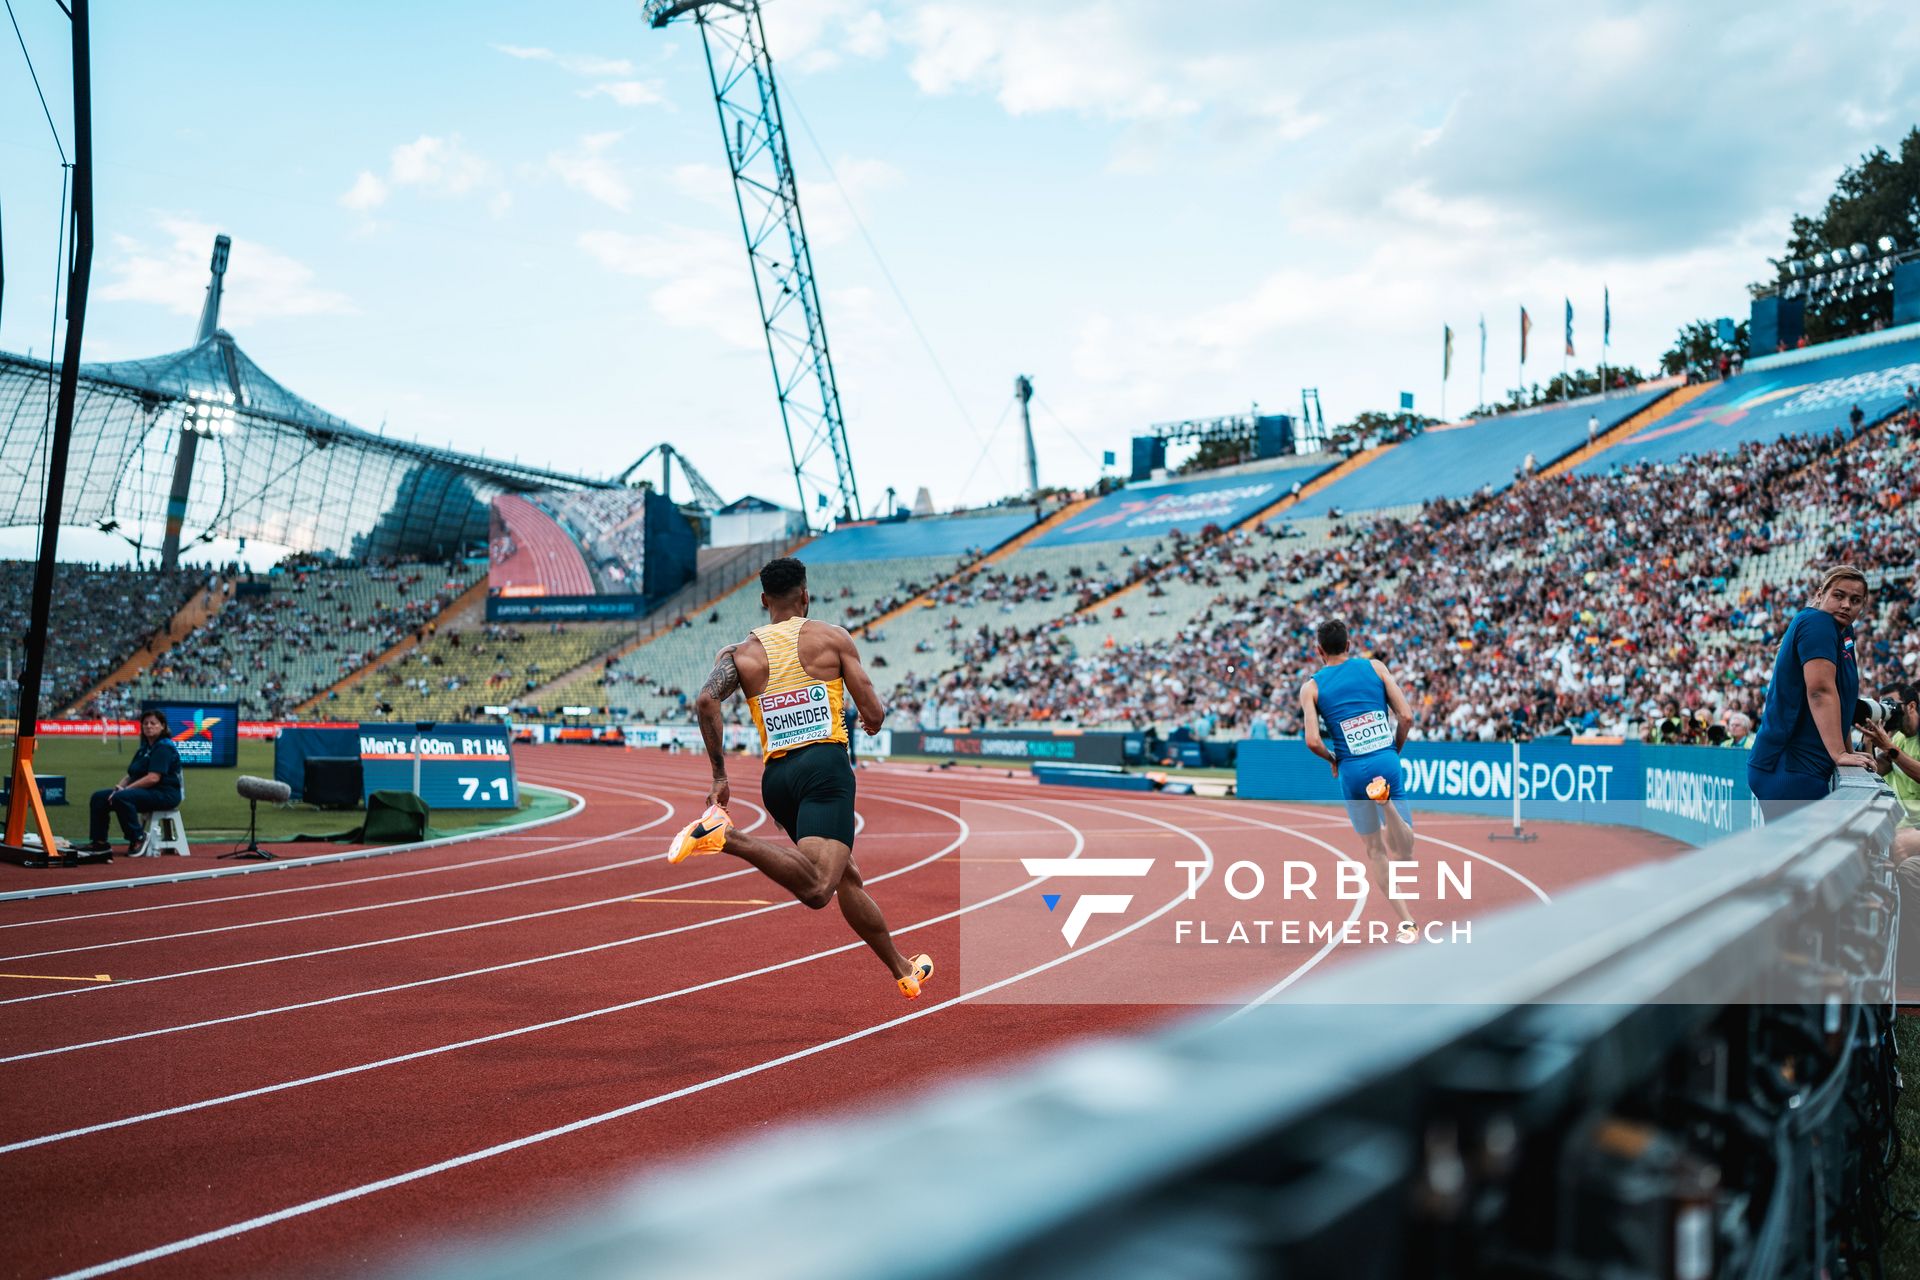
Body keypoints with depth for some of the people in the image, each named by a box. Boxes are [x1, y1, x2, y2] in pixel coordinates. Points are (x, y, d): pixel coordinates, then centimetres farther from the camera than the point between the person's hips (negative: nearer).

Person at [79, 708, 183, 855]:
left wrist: (126, 789, -20)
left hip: (164, 793, -10)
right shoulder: (143, 749, 20)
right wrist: (119, 786, -3)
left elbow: (153, 778, -21)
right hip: (143, 792, 10)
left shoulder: (164, 748, -11)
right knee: (98, 797, 2)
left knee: (121, 798, -33)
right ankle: (99, 842, -1)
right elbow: (131, 775, 18)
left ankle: (138, 838, -19)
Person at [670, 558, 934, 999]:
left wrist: (719, 776, 0)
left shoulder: (740, 653, 12)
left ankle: (903, 971, 30)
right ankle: (728, 836, -37)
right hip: (826, 765, -5)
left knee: (848, 877, 21)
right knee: (816, 891, -22)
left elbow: (706, 701, -7)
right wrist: (871, 721, 27)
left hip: (776, 777, 6)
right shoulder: (833, 637, 6)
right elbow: (874, 712, 2)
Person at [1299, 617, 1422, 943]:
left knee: (1374, 849, 16)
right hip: (1387, 761, 0)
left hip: (1352, 770, 0)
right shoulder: (1375, 666, 7)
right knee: (1403, 852, 1)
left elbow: (1313, 741, -8)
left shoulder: (1311, 687, 4)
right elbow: (1406, 716, 1)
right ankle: (1386, 803, -30)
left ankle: (1406, 922, 10)